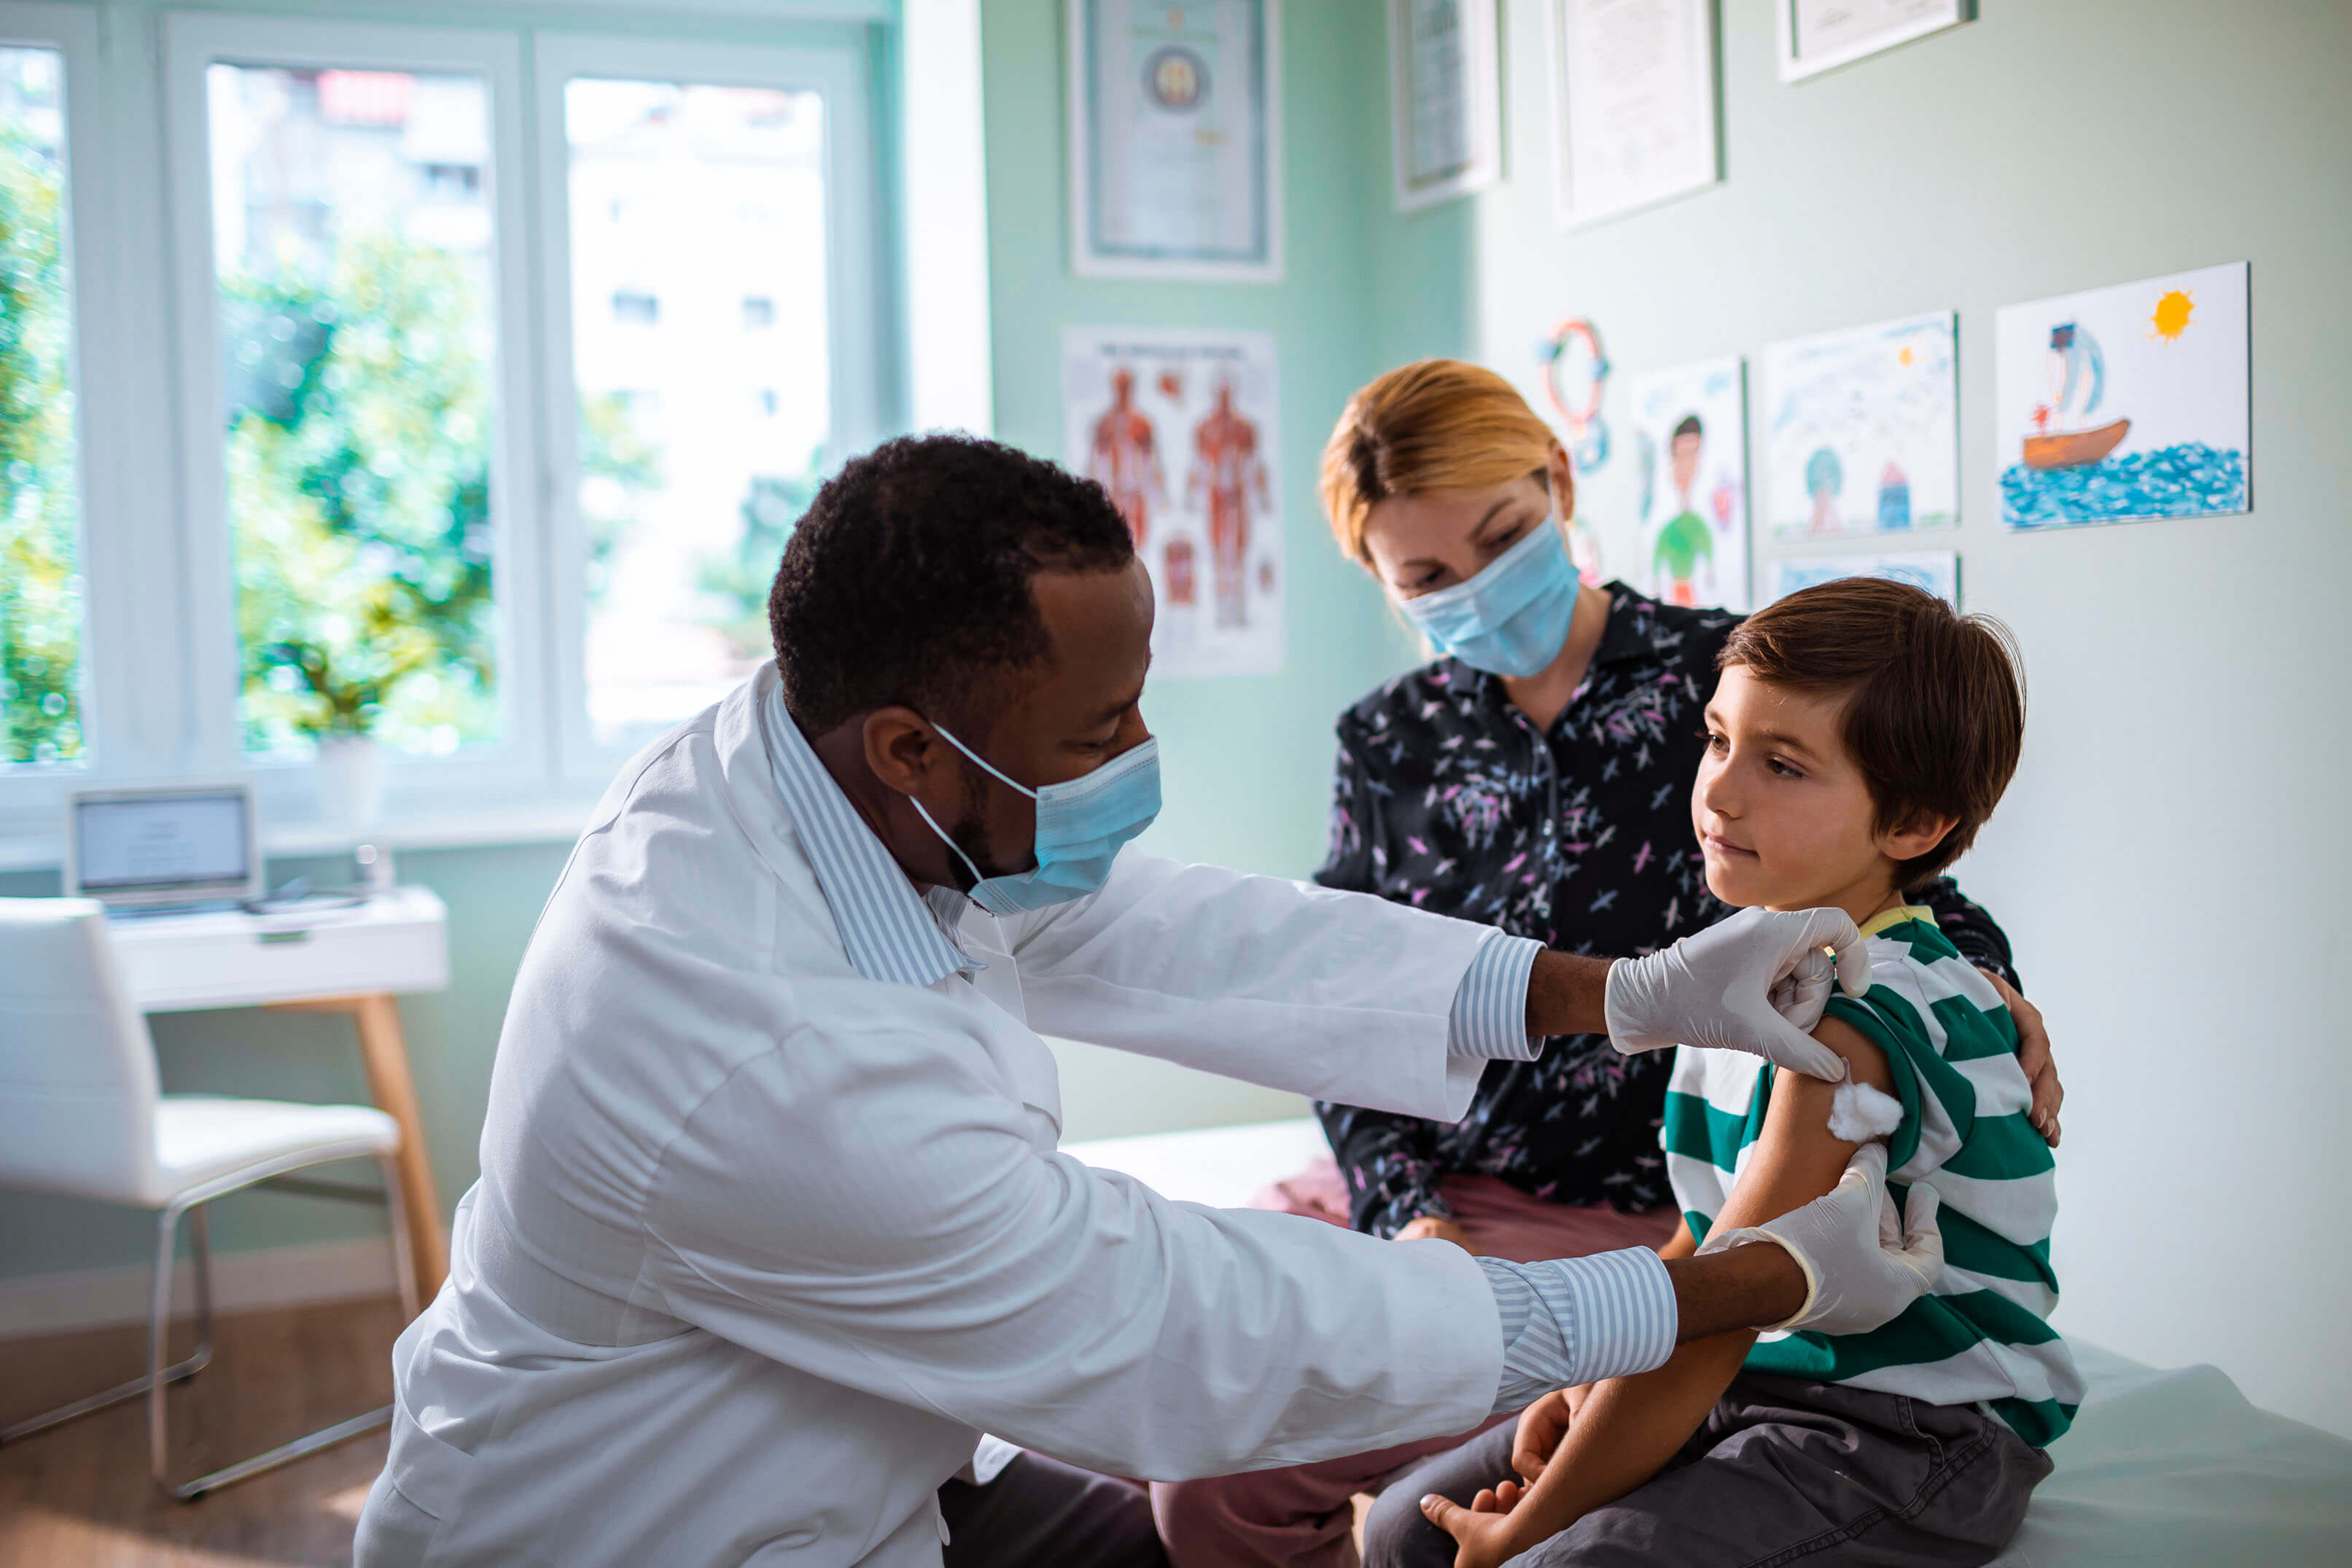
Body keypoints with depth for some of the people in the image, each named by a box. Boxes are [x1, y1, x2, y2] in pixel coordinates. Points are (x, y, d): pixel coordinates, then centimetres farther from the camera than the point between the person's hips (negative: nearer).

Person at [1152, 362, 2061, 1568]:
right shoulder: (1387, 742, 9)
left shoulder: (1724, 679, -3)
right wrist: (1401, 1206, -10)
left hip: (1615, 1207, -5)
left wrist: (1980, 972, -17)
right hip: (1411, 1187, 6)